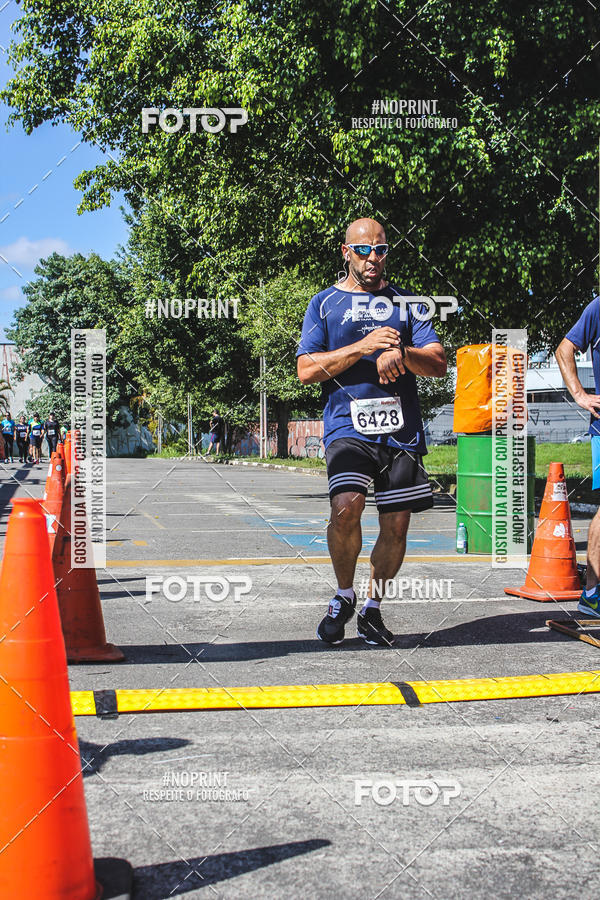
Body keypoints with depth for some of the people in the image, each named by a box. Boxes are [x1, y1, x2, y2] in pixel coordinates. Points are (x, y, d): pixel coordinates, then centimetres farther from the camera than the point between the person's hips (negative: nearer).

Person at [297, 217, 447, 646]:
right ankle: (344, 595, 1)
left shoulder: (405, 301, 16)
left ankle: (372, 608, 23)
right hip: (347, 426, -3)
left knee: (396, 526, 2)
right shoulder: (325, 303, 11)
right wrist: (363, 346, -10)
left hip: (402, 430, 3)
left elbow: (439, 363, 9)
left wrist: (400, 352, -12)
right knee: (346, 507, -24)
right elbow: (307, 370, 1)